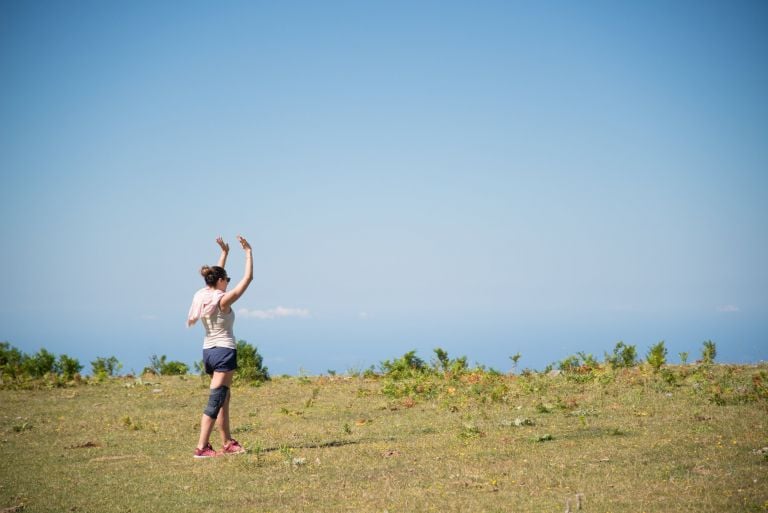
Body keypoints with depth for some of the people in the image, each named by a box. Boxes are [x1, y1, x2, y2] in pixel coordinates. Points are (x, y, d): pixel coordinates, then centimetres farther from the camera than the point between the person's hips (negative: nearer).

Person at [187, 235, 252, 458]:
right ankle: (202, 446, -13)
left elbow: (217, 275, 24)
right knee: (216, 400, -9)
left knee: (223, 398, 18)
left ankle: (227, 443, 24)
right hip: (225, 351, -8)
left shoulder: (202, 296, 5)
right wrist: (248, 251, -2)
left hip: (208, 351, 8)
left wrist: (224, 253, 29)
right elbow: (248, 277, -9)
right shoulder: (223, 300, -14)